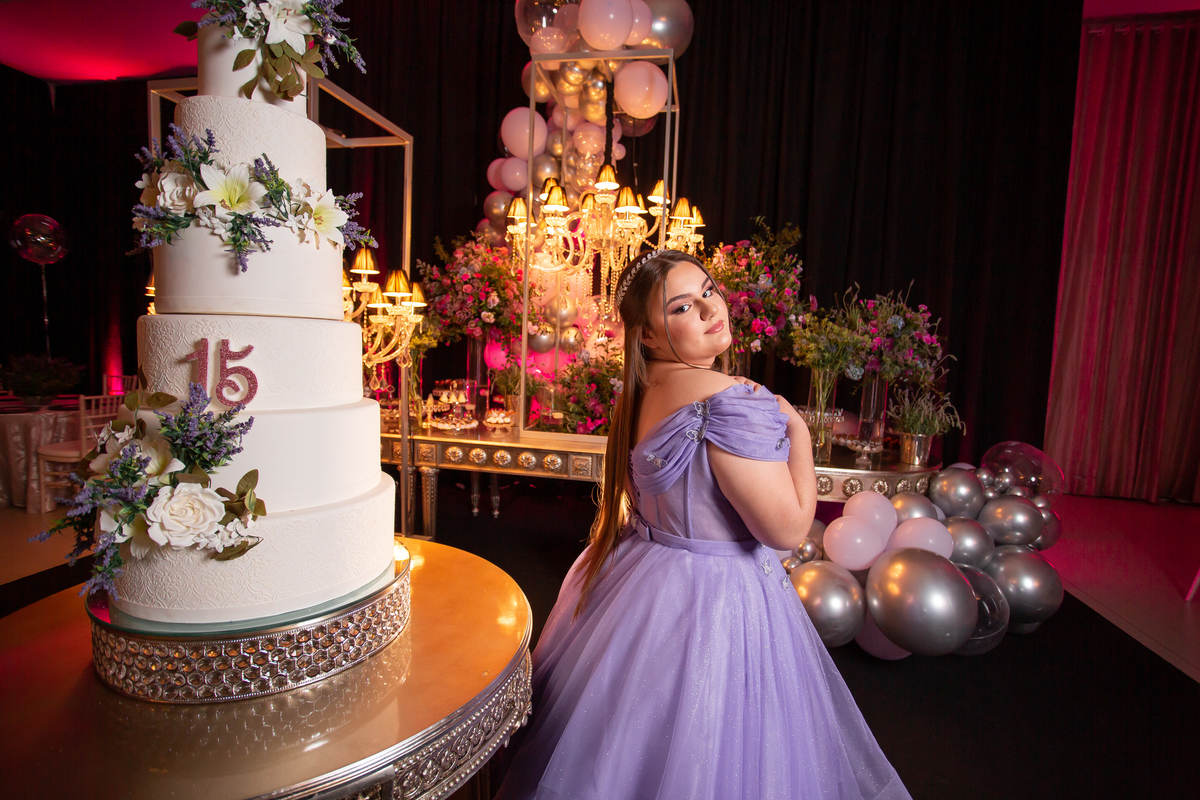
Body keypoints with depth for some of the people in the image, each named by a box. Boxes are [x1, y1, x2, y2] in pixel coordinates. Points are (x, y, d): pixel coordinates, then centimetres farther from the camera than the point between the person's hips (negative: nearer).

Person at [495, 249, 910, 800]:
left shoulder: (640, 392, 0)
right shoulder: (732, 398, -27)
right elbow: (788, 529, -23)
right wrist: (798, 432, -10)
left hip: (634, 581, 8)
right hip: (714, 602, -8)